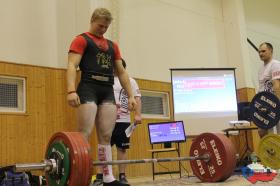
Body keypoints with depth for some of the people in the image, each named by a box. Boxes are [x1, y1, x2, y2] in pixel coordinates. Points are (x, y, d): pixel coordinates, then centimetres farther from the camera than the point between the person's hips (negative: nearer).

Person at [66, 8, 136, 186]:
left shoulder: (112, 45, 24)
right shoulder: (81, 40, 5)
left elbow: (122, 72, 21)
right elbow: (72, 66, -8)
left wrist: (131, 95, 12)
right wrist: (71, 91, -24)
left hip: (108, 92, 6)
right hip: (88, 89, -5)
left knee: (106, 136, 4)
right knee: (85, 134, -12)